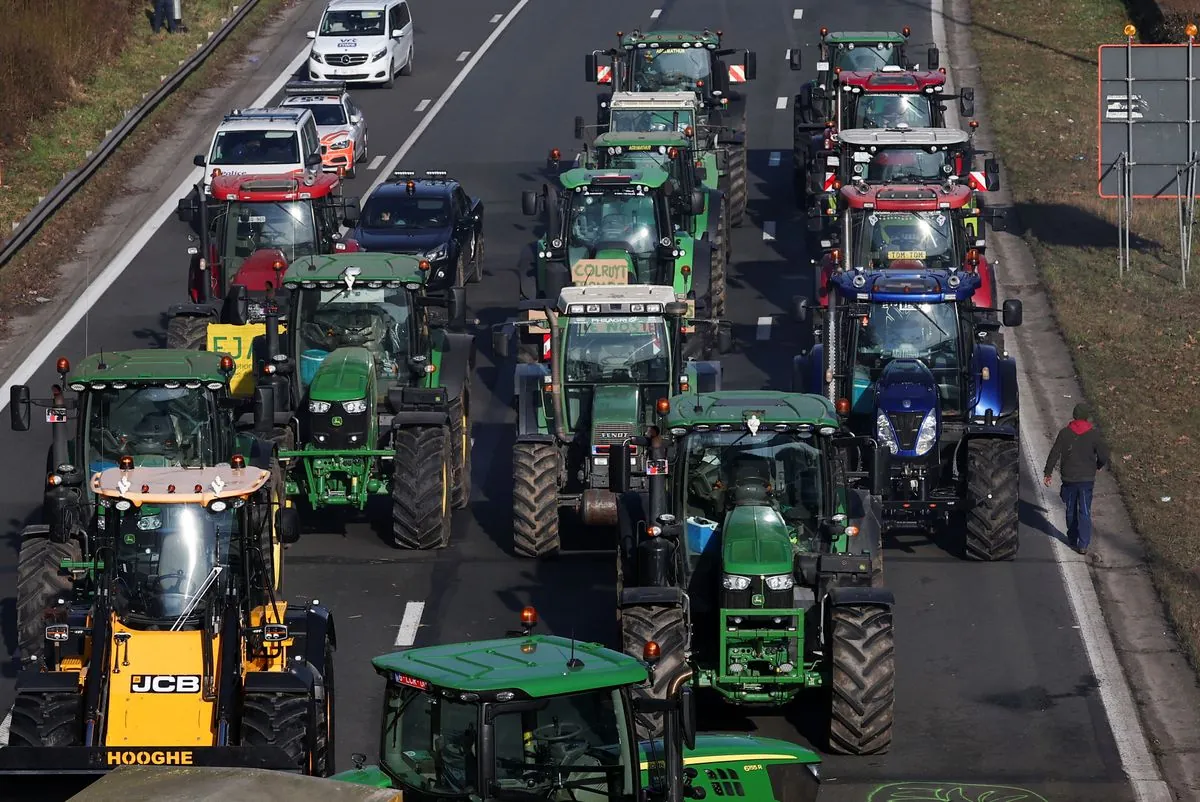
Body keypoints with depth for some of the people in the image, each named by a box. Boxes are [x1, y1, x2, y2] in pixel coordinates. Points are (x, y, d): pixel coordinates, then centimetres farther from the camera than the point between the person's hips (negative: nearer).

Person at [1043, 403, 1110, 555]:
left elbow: (1054, 454, -5)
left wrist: (1047, 473, 4)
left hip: (1069, 478, 1)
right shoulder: (1093, 434, -7)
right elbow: (1104, 456, -4)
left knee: (1071, 510, 18)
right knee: (1085, 512, 2)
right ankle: (1083, 544, -4)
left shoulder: (1065, 433, -6)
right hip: (1087, 479, -1)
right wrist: (1097, 466, 18)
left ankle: (1072, 539, 29)